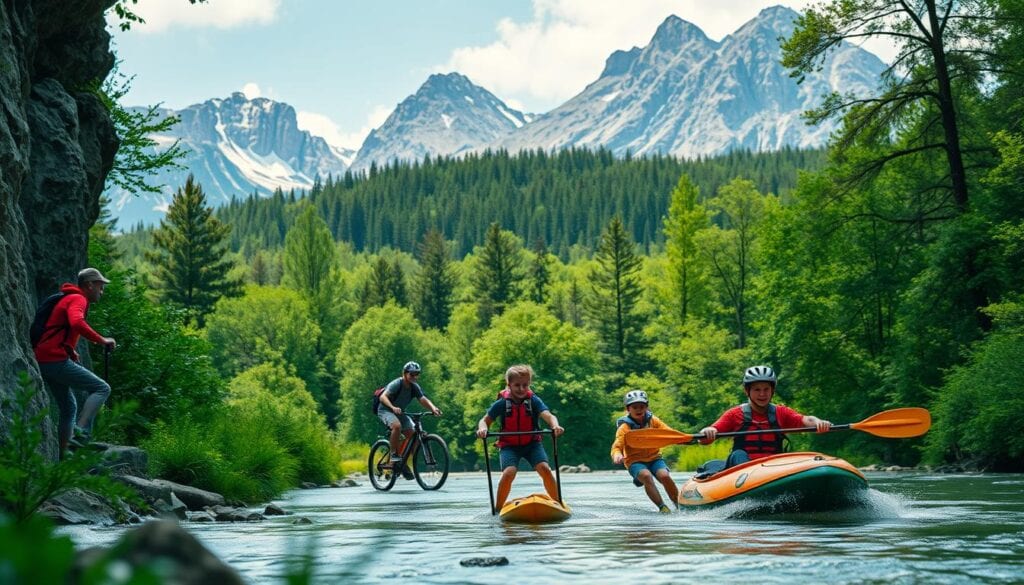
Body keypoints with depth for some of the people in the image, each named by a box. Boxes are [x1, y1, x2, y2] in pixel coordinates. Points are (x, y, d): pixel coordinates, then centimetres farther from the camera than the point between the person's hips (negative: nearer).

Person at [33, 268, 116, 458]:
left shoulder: (68, 299, 25)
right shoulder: (78, 300, -7)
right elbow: (77, 324, -29)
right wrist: (102, 340, -22)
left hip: (43, 362, 10)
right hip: (56, 360, -10)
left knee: (69, 408, 18)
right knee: (101, 388, -10)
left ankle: (61, 456, 18)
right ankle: (80, 433, -24)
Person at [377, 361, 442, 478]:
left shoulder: (414, 387, -5)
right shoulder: (396, 384, -23)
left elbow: (423, 400, -16)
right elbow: (383, 397, -35)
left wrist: (433, 408, -37)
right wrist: (393, 407, -53)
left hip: (400, 412, 7)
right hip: (385, 410, -7)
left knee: (412, 434, -10)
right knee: (397, 426, -37)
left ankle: (402, 464, 5)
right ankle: (394, 456, -24)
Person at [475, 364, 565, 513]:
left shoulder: (534, 400, -8)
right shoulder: (502, 403, -8)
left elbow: (547, 415, -24)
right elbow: (485, 420, -2)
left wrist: (555, 425, -47)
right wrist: (482, 428, -27)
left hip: (531, 443, 1)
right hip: (509, 445, -1)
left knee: (545, 469, -20)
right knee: (509, 472, -26)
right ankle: (498, 507, -7)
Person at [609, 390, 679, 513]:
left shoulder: (653, 421, 2)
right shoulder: (625, 428, -6)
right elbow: (617, 446, -15)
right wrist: (617, 455, -40)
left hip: (654, 458, 2)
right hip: (635, 461, -2)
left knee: (664, 476, -27)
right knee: (646, 476, -34)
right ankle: (662, 507, -30)